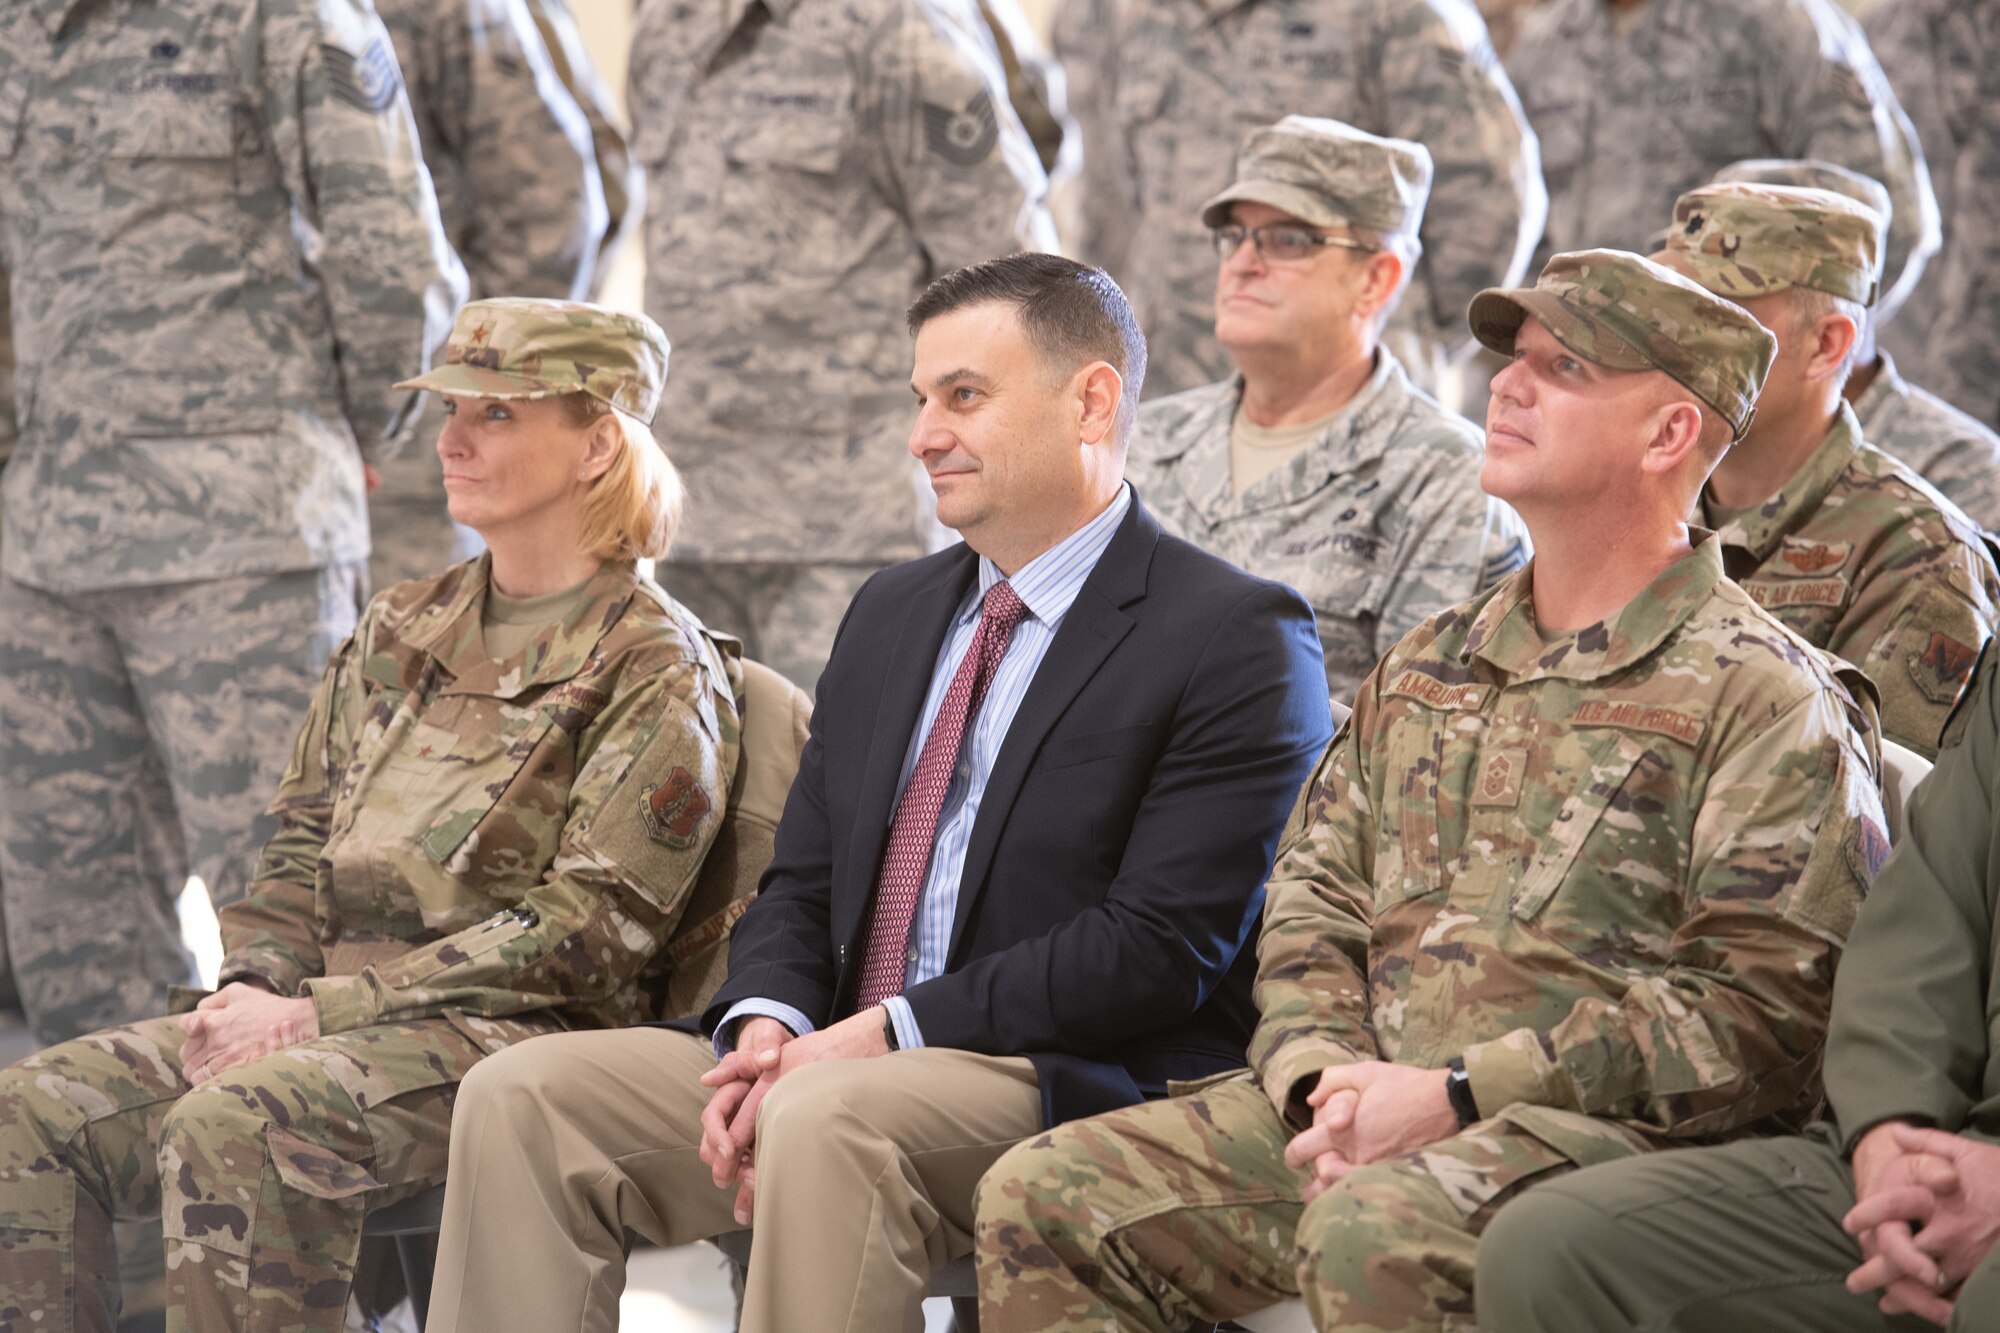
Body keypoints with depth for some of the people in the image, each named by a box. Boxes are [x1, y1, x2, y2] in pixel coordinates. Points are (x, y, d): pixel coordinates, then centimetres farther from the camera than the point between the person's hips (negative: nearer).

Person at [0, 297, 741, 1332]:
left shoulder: (657, 671, -2)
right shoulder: (402, 631, 20)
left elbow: (592, 928, -12)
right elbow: (302, 841, 21)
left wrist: (319, 1011, -15)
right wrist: (255, 985, -2)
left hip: (514, 1034, -7)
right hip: (328, 1015, 7)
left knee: (233, 1124, -34)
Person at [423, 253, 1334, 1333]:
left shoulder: (1236, 638, -5)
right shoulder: (892, 614, 19)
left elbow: (1159, 950, -14)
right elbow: (801, 882, 18)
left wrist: (886, 1034, -17)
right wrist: (766, 1028, -5)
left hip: (1078, 1086, -7)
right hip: (833, 1055, 7)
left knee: (829, 1117, -36)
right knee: (521, 1097, -10)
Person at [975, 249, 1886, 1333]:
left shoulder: (1765, 696, -1)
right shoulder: (1426, 667, 22)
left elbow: (1759, 1008, -11)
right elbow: (1310, 910, 19)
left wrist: (1457, 1096, -15)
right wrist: (1323, 1081, -4)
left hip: (1604, 1127, -6)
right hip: (1369, 1111, 7)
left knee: (1374, 1233, -37)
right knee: (1042, 1198, -10)